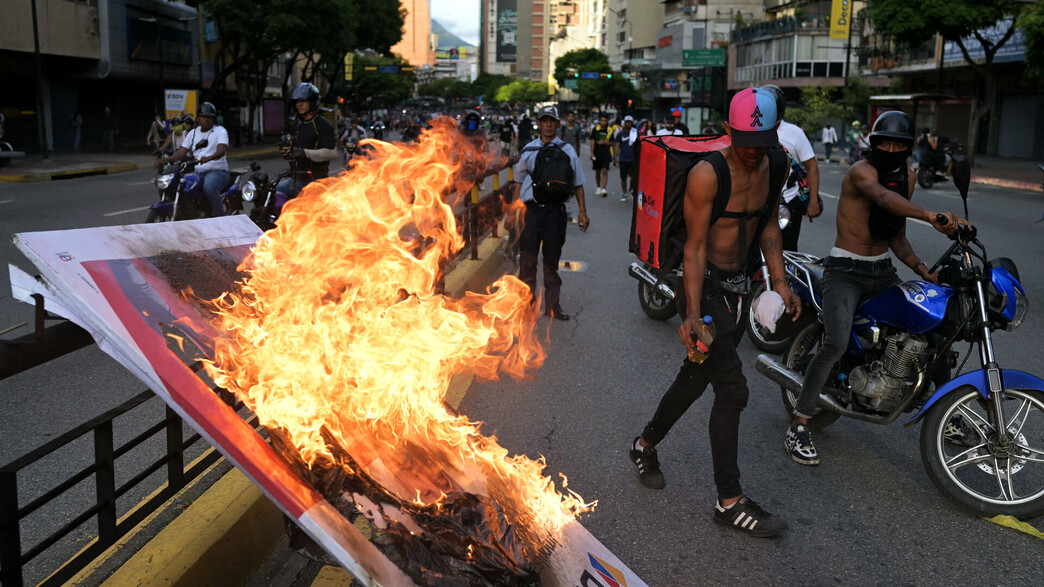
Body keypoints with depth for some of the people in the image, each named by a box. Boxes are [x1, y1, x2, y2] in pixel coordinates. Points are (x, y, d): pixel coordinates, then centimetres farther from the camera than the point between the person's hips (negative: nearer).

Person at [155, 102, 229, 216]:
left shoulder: (220, 131, 0)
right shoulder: (193, 133, 18)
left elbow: (222, 150, -18)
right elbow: (182, 152, 11)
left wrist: (208, 158, -40)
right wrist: (165, 159, -9)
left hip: (217, 171, -6)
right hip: (198, 172, 6)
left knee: (209, 187, -38)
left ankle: (220, 216, -25)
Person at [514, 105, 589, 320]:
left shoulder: (567, 150, 6)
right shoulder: (528, 150, 9)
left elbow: (577, 183, 10)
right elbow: (519, 182, 15)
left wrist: (582, 211, 4)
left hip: (555, 211, 0)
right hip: (531, 210, 0)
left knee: (552, 261, 7)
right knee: (527, 260, -2)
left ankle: (553, 306, 14)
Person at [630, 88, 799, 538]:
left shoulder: (775, 165, 2)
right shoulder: (707, 174, -20)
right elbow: (694, 247, -19)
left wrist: (779, 280, 5)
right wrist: (693, 314, -26)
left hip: (741, 282, 8)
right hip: (705, 283, -8)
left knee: (698, 375, 18)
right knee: (732, 389, -12)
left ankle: (646, 446, 39)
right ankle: (730, 501, -2)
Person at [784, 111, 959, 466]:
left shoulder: (907, 176, 11)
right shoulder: (861, 171, -14)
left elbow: (896, 237, 16)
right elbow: (884, 199, -38)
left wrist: (924, 271, 2)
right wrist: (931, 216, -53)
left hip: (883, 271, 8)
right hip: (846, 272, -8)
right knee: (836, 344, -27)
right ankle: (798, 426, -18)